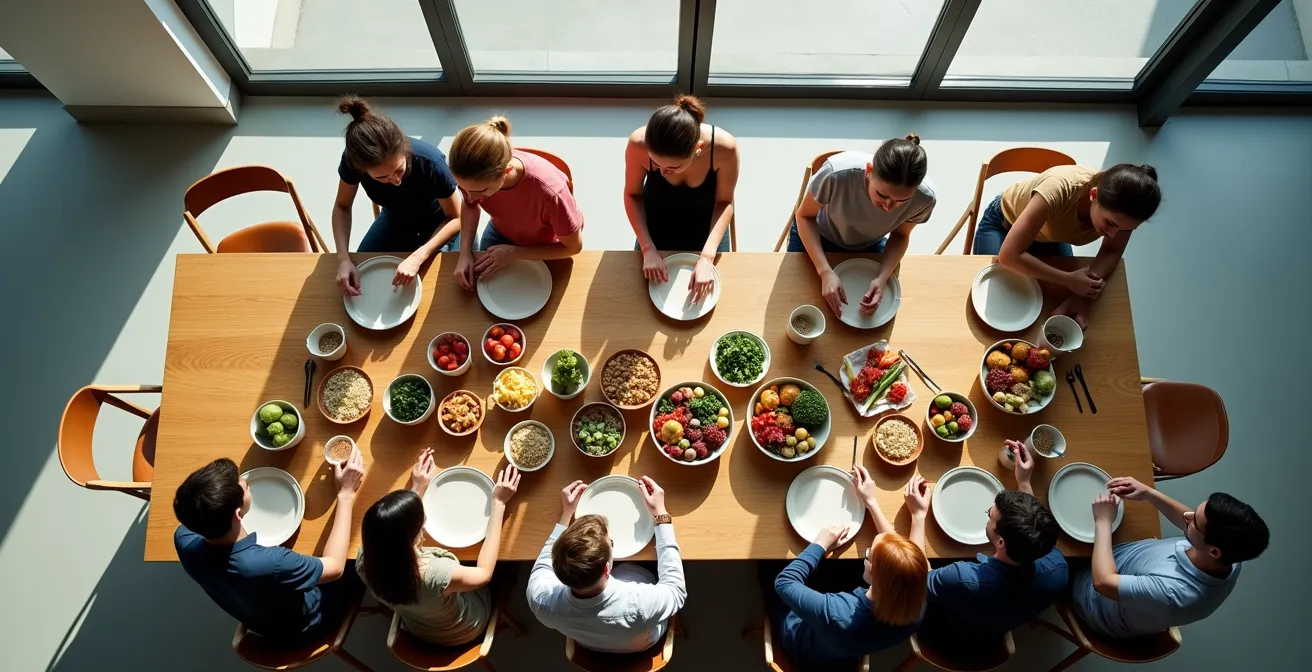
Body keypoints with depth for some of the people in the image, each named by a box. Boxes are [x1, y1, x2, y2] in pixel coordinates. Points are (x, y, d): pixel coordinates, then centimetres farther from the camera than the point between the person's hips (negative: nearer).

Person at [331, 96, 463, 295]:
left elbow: (456, 217, -25)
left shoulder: (430, 163, -40)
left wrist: (417, 257, -39)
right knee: (359, 276, -6)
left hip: (438, 221, -2)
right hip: (395, 218, 3)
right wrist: (344, 259, -29)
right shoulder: (354, 161, -32)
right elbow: (342, 206, -12)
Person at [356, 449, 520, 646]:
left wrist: (417, 490, 2)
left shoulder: (365, 561, -31)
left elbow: (390, 531, -5)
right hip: (461, 633, -4)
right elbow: (484, 572, -24)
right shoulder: (435, 575, -47)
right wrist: (498, 504, -21)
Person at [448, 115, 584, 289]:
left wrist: (515, 253, -28)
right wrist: (465, 253, -22)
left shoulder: (549, 190, -44)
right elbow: (470, 205, -6)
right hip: (499, 233, 3)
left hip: (541, 250, -3)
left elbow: (573, 247, -25)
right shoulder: (477, 176, -32)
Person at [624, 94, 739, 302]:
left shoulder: (724, 147, -36)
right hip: (656, 227, 0)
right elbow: (632, 194, -16)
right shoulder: (639, 144, -35)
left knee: (708, 293, 18)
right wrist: (648, 249, -25)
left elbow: (724, 202, -19)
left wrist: (707, 258, -31)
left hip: (707, 229, 0)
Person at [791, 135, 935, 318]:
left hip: (869, 247, 2)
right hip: (816, 236, -2)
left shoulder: (924, 197, -32)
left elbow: (900, 235, -11)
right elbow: (804, 216, -24)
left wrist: (882, 279, -29)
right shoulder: (837, 173, -42)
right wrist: (826, 272, -36)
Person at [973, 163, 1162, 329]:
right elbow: (1008, 255, -44)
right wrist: (1069, 280, -41)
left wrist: (1081, 295, -30)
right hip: (1003, 221, -4)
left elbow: (1112, 251, -13)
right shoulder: (1059, 189, -45)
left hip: (1048, 233, 4)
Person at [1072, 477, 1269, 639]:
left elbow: (1102, 581, -35)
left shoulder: (1173, 593, -47)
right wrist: (1148, 493, -14)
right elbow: (1190, 523, -3)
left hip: (1100, 604, -6)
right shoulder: (1229, 553, -26)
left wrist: (1103, 521, -28)